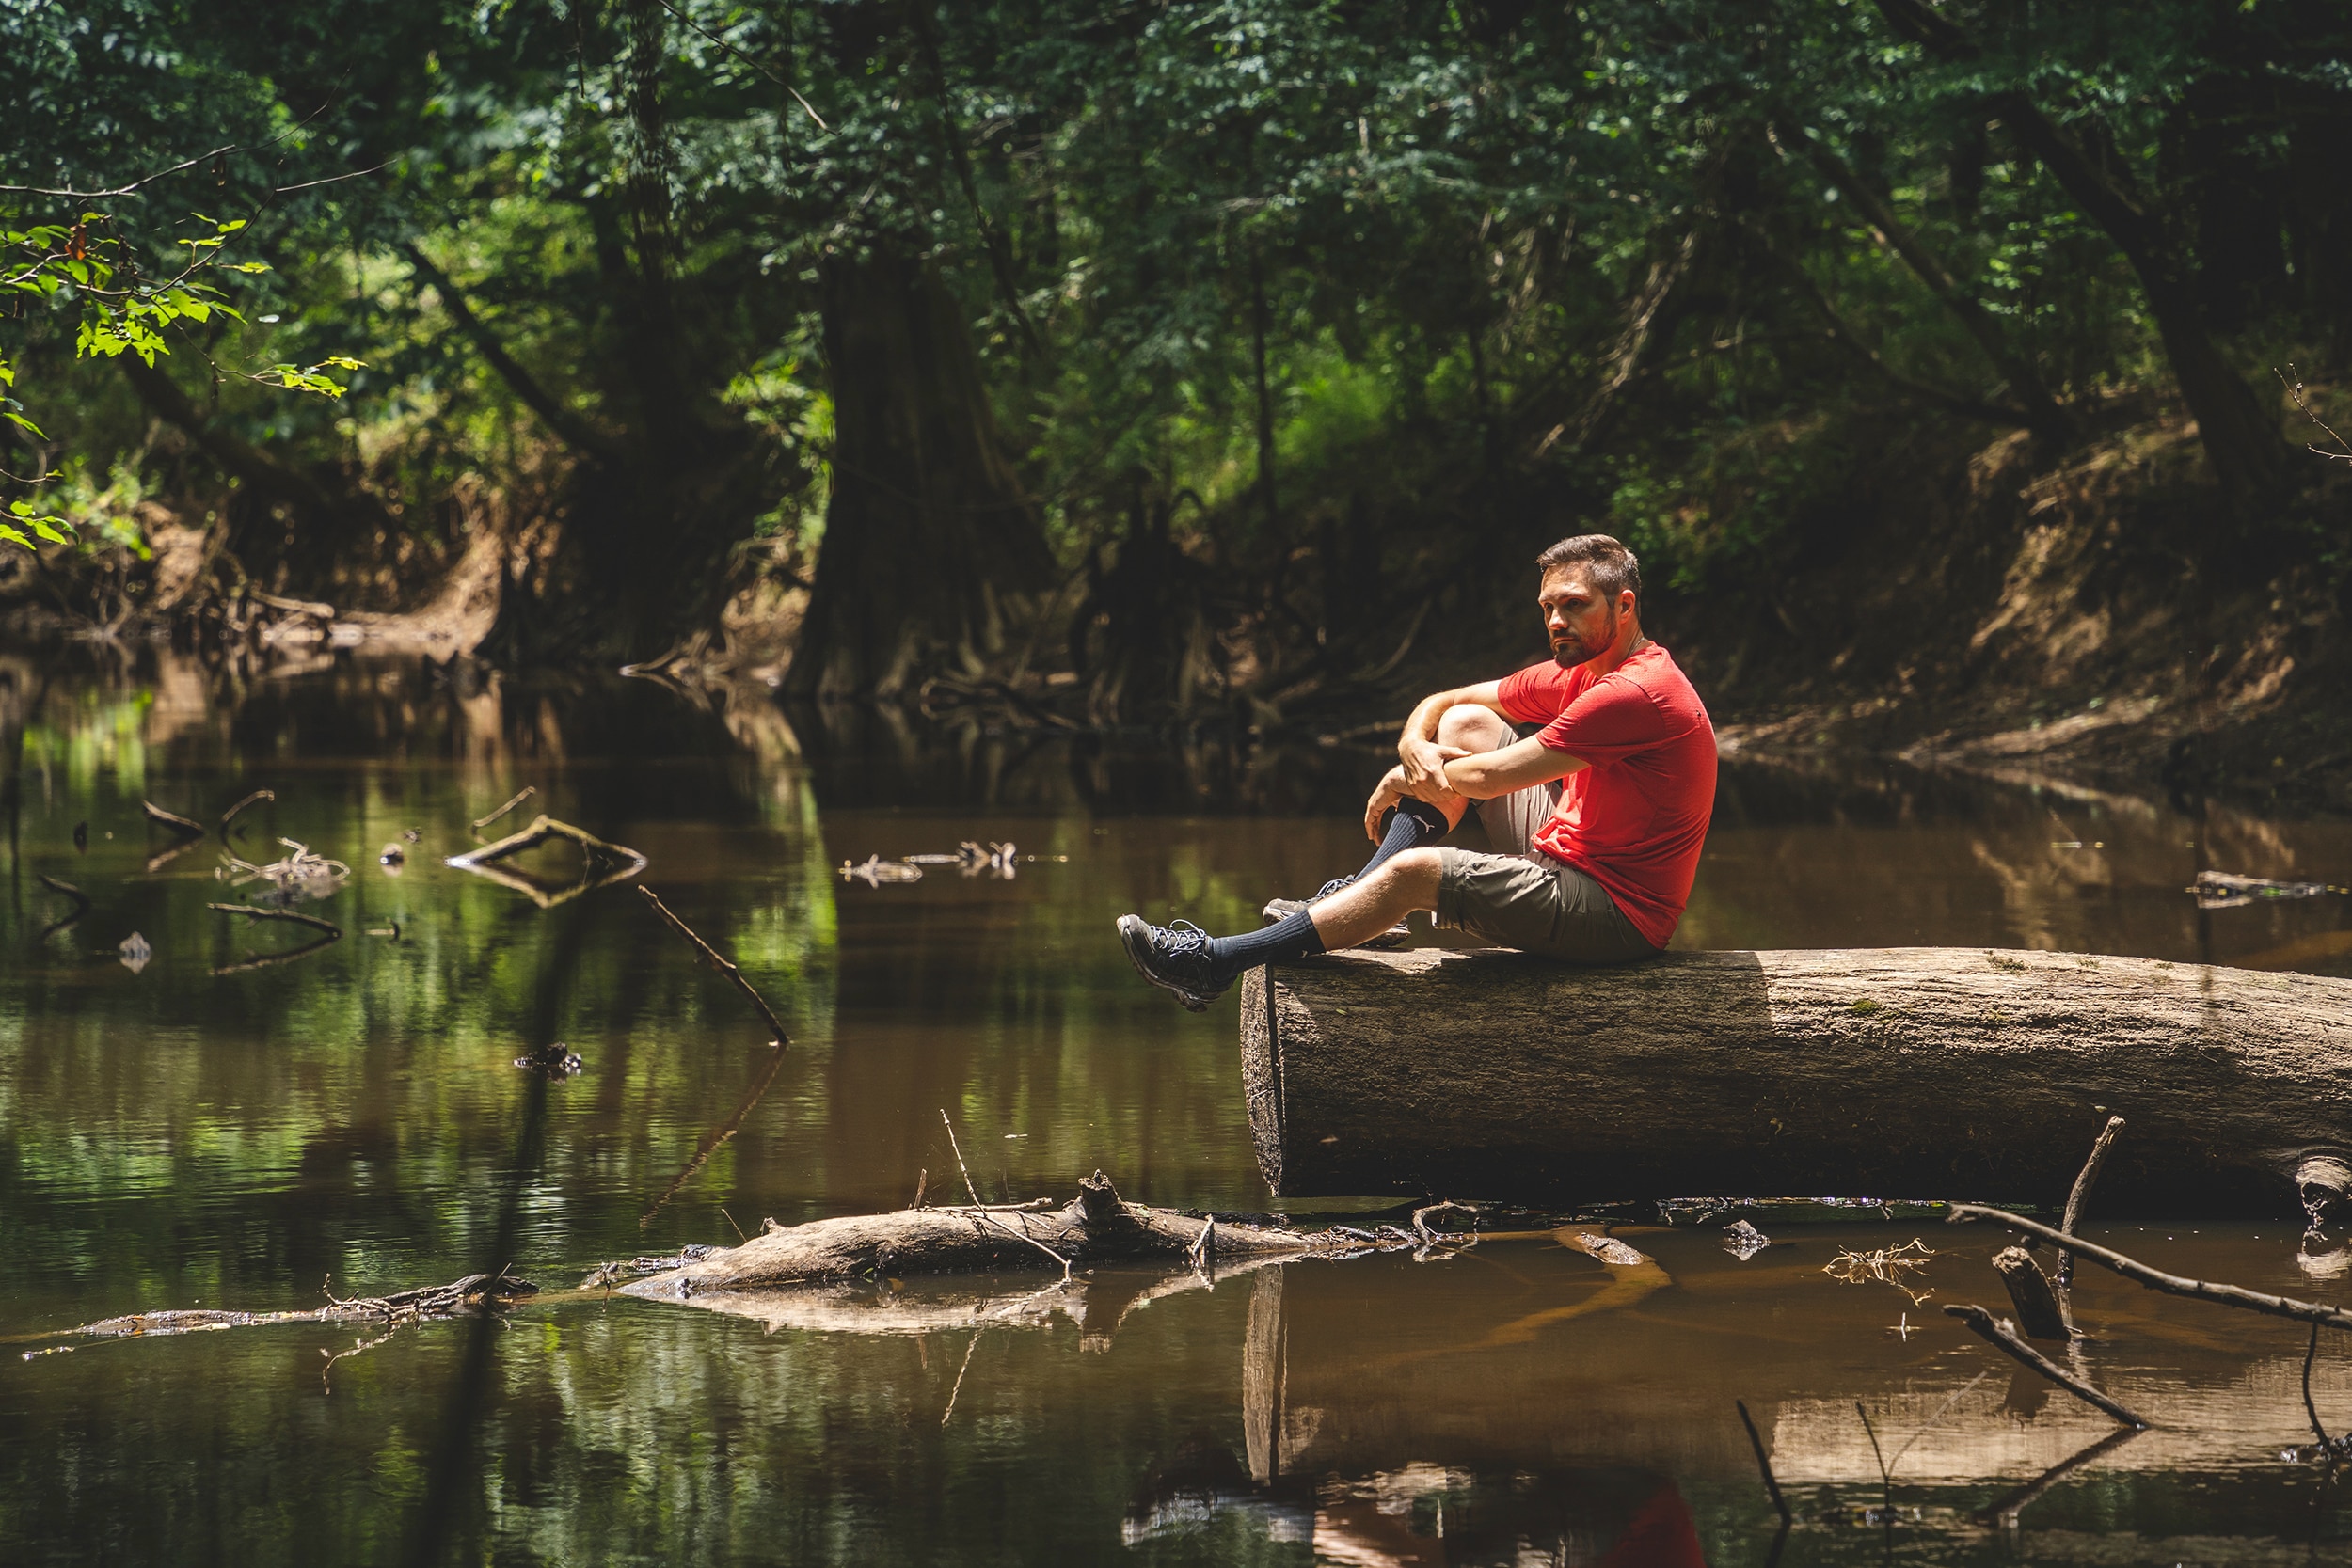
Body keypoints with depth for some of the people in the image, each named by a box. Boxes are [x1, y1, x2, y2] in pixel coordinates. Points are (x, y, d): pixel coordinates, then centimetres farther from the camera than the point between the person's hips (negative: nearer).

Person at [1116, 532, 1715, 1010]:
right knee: (1465, 724, 7)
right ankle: (1356, 896, 3)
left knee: (1416, 870, -24)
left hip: (1618, 916, -10)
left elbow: (1485, 779, -20)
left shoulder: (1637, 694, -21)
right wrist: (1414, 748, -7)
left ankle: (1215, 962, -18)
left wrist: (1402, 783, -1)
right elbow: (1440, 704, 17)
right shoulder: (1579, 674, 11)